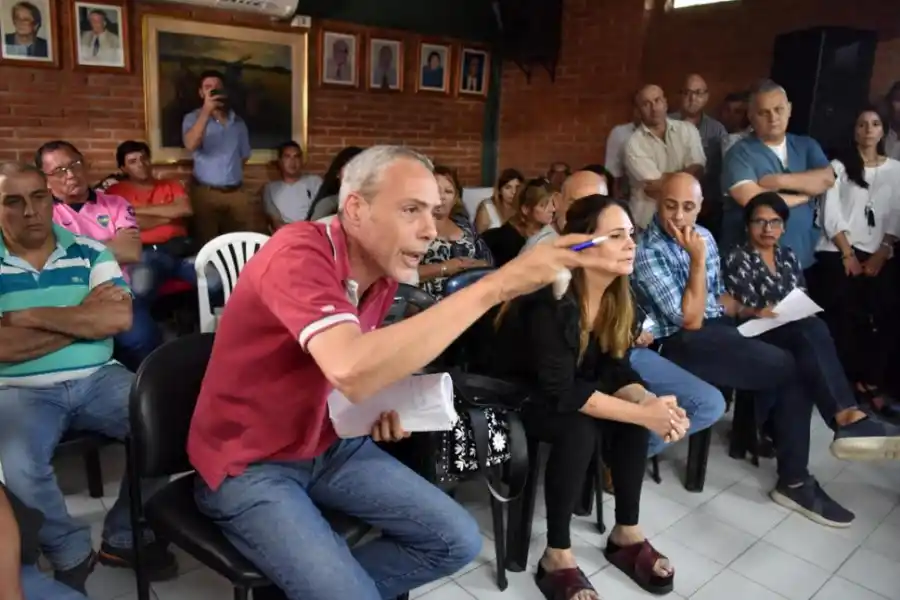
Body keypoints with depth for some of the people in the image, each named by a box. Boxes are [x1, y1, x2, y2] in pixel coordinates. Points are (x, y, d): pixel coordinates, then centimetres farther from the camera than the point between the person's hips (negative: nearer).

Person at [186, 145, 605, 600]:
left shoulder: (384, 271, -2)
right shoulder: (298, 254, -27)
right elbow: (351, 371, -45)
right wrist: (496, 285, -42)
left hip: (330, 445, 7)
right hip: (249, 466, -7)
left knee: (458, 541, 2)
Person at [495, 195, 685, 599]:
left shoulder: (617, 295, -5)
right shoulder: (551, 302, -30)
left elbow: (616, 370, -5)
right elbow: (561, 391, -32)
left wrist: (650, 401, -26)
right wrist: (642, 413, -33)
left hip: (565, 393, 7)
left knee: (633, 414, -15)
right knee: (580, 428, -32)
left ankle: (627, 535, 2)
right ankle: (557, 557, -16)